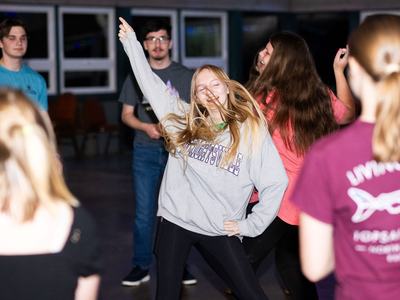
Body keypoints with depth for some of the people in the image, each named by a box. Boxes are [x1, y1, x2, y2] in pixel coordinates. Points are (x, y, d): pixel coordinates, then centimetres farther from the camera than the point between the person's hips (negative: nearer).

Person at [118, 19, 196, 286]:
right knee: (144, 212, 2)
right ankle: (141, 266, 11)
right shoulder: (136, 76, 7)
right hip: (145, 152, 1)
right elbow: (126, 115, 8)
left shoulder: (185, 75, 4)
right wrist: (146, 127, -11)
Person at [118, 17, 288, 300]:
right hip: (175, 221, 2)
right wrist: (131, 42, 7)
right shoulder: (184, 120, 3)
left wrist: (252, 224, -6)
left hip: (222, 230, -2)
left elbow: (276, 182, -5)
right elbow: (151, 83, 6)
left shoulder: (252, 130, -6)